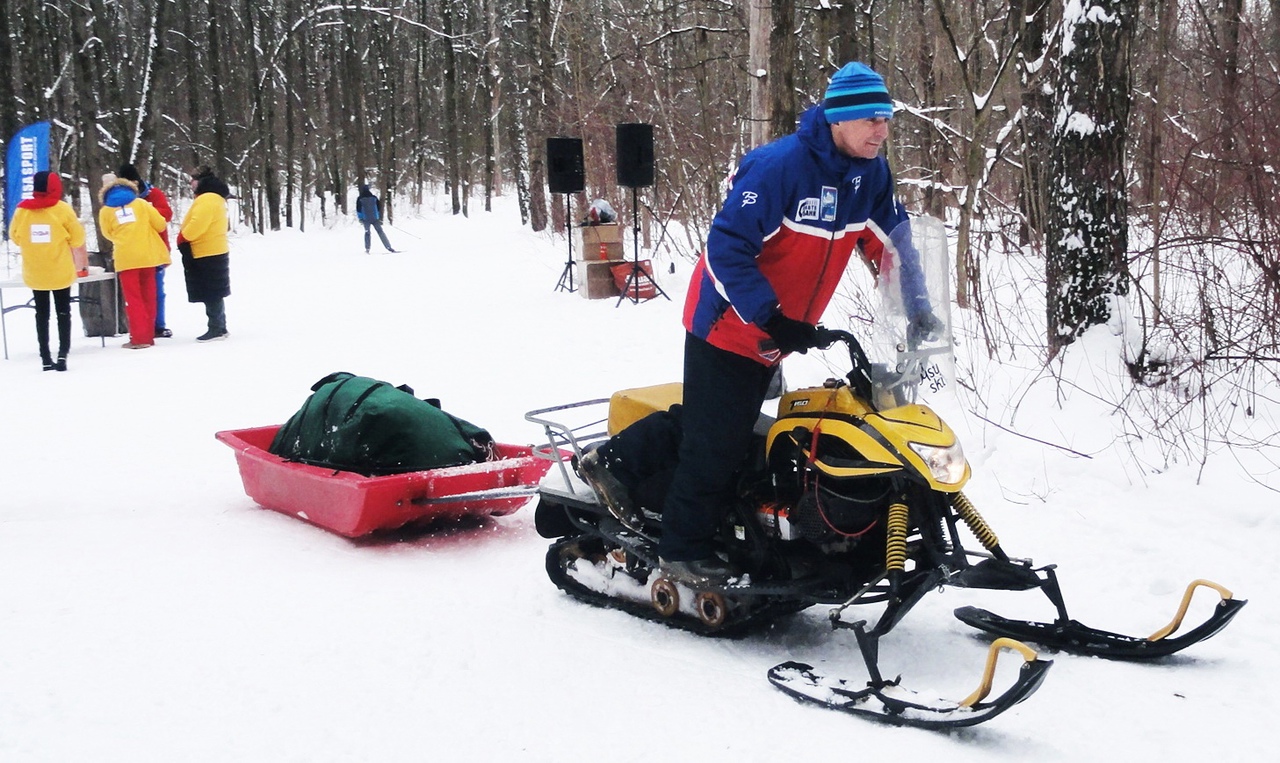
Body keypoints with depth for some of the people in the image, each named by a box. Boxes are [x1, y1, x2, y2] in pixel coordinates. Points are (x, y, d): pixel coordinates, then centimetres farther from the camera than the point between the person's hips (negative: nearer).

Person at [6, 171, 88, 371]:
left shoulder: (22, 210, -5)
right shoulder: (62, 209, -12)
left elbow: (15, 236, 7)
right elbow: (77, 238, -6)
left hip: (34, 273, 2)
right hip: (60, 271, -2)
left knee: (42, 314, 11)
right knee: (63, 312, 8)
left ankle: (46, 358, 8)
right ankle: (63, 353, -5)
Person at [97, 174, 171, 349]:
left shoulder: (105, 211, 3)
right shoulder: (141, 203, 4)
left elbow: (108, 234, 13)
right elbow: (160, 224, 5)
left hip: (126, 258, -2)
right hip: (148, 255, 2)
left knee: (133, 298, 3)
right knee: (148, 297, 11)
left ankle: (140, 338, -4)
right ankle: (148, 336, 13)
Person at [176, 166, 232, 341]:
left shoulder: (207, 199, -16)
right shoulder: (215, 198, 18)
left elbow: (197, 225, -24)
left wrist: (182, 239, -9)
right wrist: (185, 239, 13)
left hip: (206, 255, -11)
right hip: (214, 253, 11)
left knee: (211, 294, -8)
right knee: (214, 294, 14)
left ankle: (216, 329, -6)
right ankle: (219, 327, 18)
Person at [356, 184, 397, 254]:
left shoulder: (360, 199, -1)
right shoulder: (374, 197, 5)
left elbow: (358, 210, 0)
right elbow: (379, 208, 10)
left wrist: (360, 219, 8)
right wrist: (380, 218, 19)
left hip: (366, 219, -1)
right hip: (375, 218, 1)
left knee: (367, 232, 7)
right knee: (380, 232, 3)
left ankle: (367, 249, -4)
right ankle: (389, 247, -1)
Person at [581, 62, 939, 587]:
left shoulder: (870, 175, -1)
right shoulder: (779, 166, -24)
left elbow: (891, 243, 10)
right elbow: (727, 248, -25)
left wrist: (917, 309, -2)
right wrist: (772, 320, -29)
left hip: (775, 336, 8)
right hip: (728, 325, -8)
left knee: (711, 420, 16)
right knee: (718, 440, -3)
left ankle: (612, 460, 30)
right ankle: (682, 551, 11)